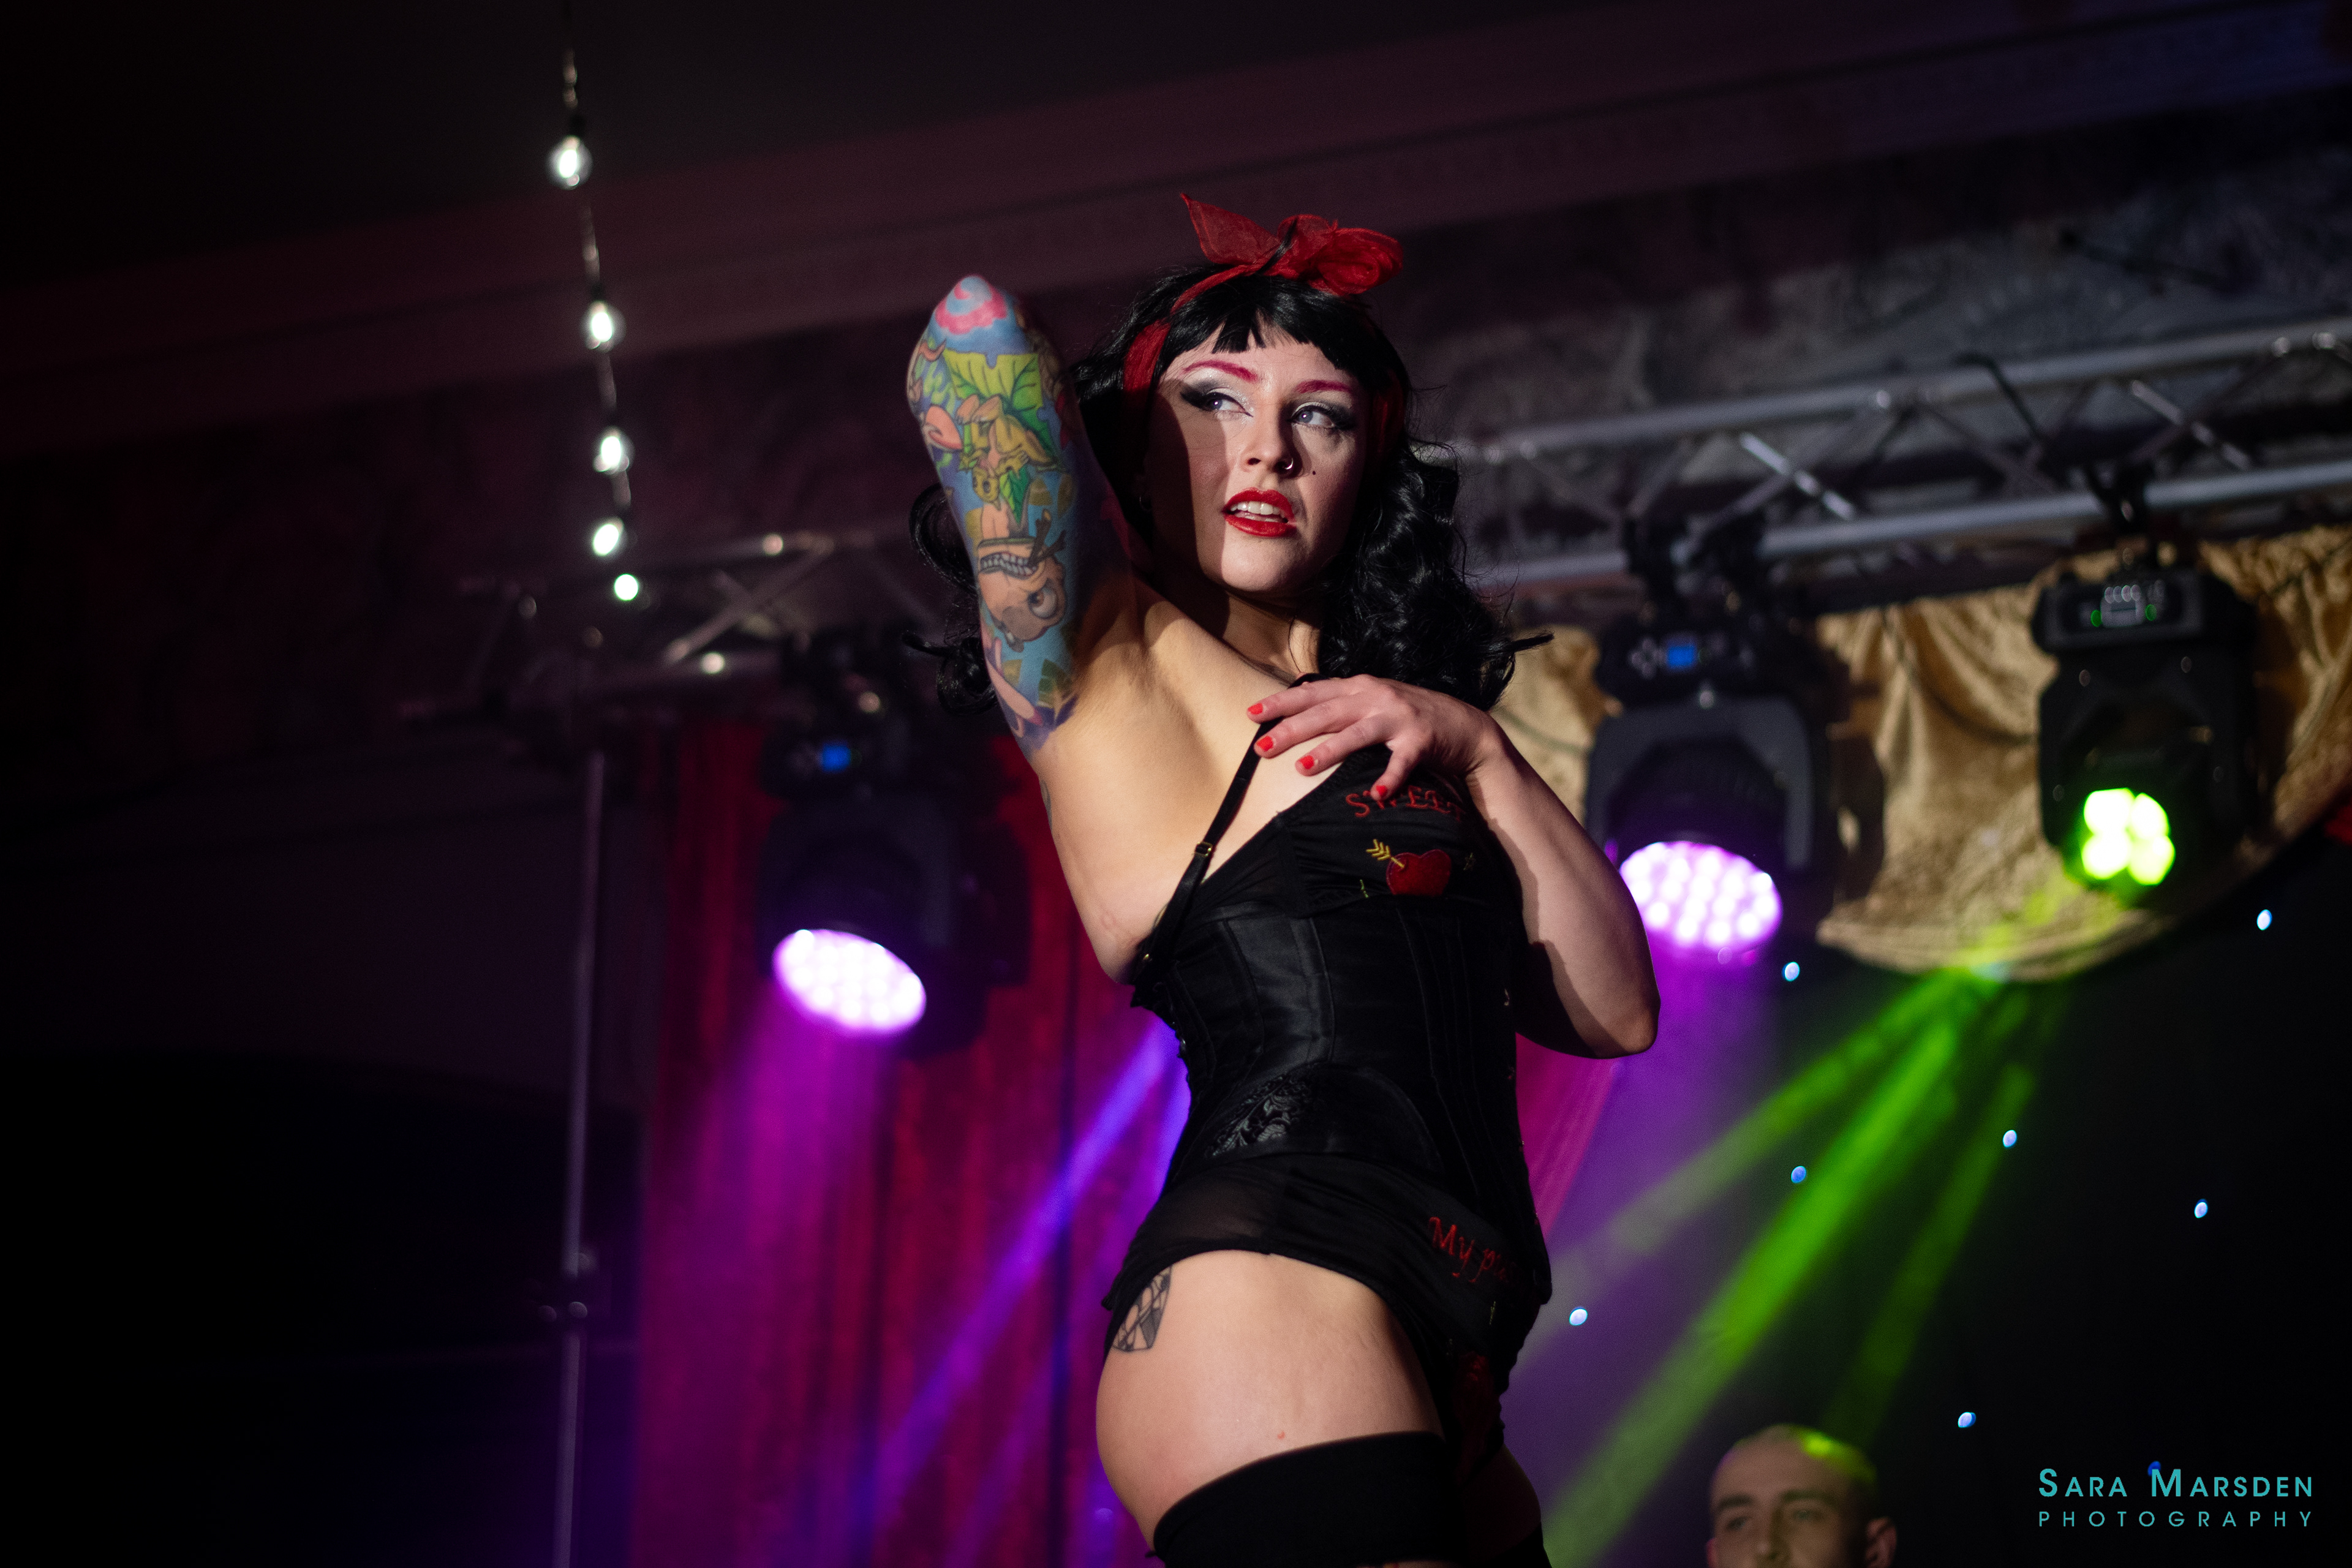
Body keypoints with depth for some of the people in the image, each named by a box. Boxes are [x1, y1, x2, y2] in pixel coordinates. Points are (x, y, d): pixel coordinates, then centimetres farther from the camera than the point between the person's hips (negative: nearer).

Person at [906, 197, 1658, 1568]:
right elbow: (979, 331, -10)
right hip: (1277, 1311, -8)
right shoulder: (1114, 668, 5)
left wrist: (1477, 752, 8)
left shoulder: (1365, 728, 27)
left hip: (1435, 1391, 8)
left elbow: (1612, 1010, 20)